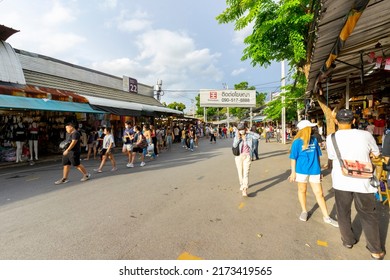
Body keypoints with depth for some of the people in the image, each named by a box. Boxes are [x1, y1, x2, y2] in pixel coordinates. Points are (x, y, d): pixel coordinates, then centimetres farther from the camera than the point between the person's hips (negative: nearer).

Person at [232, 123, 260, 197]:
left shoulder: (249, 136, 1)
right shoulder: (236, 137, -2)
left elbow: (258, 136, -9)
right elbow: (234, 145, -17)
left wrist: (249, 132, -9)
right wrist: (238, 137, -22)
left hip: (247, 156, -1)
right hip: (239, 156, 1)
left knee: (246, 173, -10)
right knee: (240, 172, 12)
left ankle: (245, 189, -16)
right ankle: (242, 185, 34)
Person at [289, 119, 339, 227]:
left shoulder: (314, 140, 2)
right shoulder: (297, 142, -10)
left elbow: (317, 155, 11)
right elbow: (293, 158, -7)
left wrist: (319, 169, 14)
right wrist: (293, 172, -7)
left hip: (314, 170, 3)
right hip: (301, 170, -3)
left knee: (319, 193, 6)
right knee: (302, 190, 13)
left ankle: (326, 217, 18)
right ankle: (304, 211, 32)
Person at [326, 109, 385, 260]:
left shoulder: (331, 138, -10)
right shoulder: (365, 135, -9)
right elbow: (376, 153, 7)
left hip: (341, 182, 0)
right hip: (363, 182, 1)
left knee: (343, 213, 18)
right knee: (368, 215, 15)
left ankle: (348, 241, 32)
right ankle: (376, 251, 25)